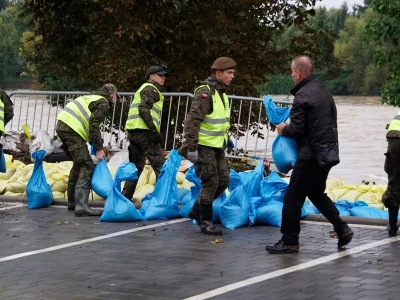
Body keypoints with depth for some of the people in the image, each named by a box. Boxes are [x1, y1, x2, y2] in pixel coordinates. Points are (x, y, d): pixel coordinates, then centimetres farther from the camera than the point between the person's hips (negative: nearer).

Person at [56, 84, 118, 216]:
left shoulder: (92, 98, 26)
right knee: (87, 166, -9)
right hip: (72, 130, -10)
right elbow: (94, 125, -13)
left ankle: (72, 202, 31)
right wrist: (99, 148, -8)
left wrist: (97, 146, 21)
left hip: (62, 126, 10)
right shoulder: (103, 103, -1)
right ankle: (81, 206, -18)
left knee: (79, 164, 23)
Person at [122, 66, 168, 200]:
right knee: (159, 165, -9)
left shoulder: (143, 89, 27)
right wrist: (154, 131, -21)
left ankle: (125, 196, 14)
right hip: (144, 131, -10)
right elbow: (143, 109, -18)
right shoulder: (151, 89, -4)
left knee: (136, 166, 15)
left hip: (133, 131, 10)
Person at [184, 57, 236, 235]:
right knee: (211, 183, -7)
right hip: (204, 147, -9)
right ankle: (205, 223, 4)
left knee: (223, 180, 10)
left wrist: (226, 140, 21)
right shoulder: (205, 93, -18)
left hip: (218, 147, 9)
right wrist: (191, 148, -24)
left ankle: (197, 211, 23)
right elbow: (192, 121, -22)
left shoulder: (221, 93, 12)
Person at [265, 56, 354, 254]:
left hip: (311, 155, -9)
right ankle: (342, 229, 17)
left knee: (293, 196, 0)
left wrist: (283, 130, 3)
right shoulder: (323, 91, 11)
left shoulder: (302, 96, -16)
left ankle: (289, 241, 4)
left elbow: (296, 129, -18)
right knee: (316, 193, 23)